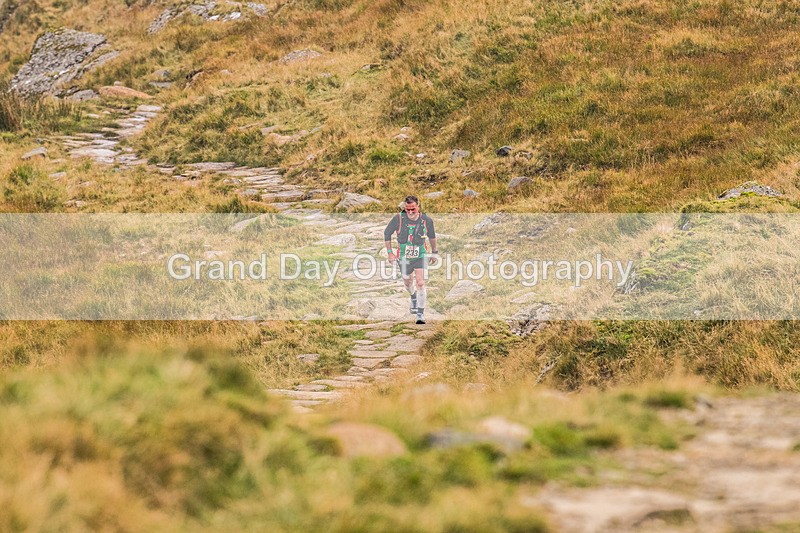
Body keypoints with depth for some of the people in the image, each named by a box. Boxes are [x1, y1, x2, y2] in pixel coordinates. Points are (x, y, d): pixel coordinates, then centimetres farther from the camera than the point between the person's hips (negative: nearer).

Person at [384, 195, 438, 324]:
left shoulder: (426, 220, -12)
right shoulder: (398, 218, -16)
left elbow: (432, 236, 9)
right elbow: (387, 233, -1)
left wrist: (434, 251, 18)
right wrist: (390, 252, -4)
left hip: (421, 255, -1)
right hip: (404, 257, 1)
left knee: (420, 283, -16)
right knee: (408, 282, 19)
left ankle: (421, 314, -7)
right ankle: (413, 298, 54)